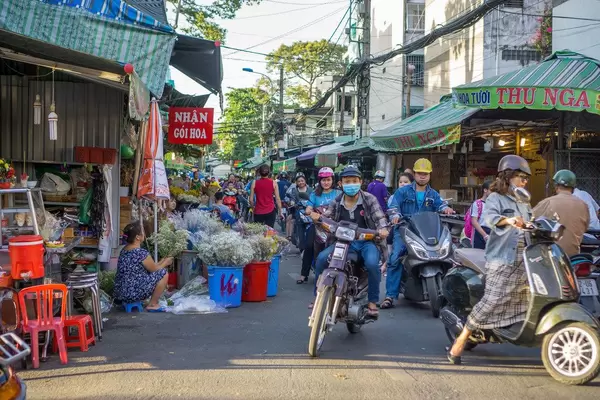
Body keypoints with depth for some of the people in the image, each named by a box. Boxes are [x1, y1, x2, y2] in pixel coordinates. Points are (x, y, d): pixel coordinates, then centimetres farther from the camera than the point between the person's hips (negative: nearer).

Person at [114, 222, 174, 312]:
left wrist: (161, 262, 24)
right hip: (133, 293, -9)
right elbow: (155, 270, -2)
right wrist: (165, 263, 16)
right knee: (163, 272, -2)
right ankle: (152, 305, 5)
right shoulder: (142, 253, -17)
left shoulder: (124, 250, 8)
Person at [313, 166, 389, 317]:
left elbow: (379, 217, -11)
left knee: (372, 263, -34)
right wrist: (318, 218, -20)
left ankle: (373, 301, -12)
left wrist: (382, 228, -34)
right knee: (321, 258, -19)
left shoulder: (369, 199, -2)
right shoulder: (336, 202, 7)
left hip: (366, 241, -3)